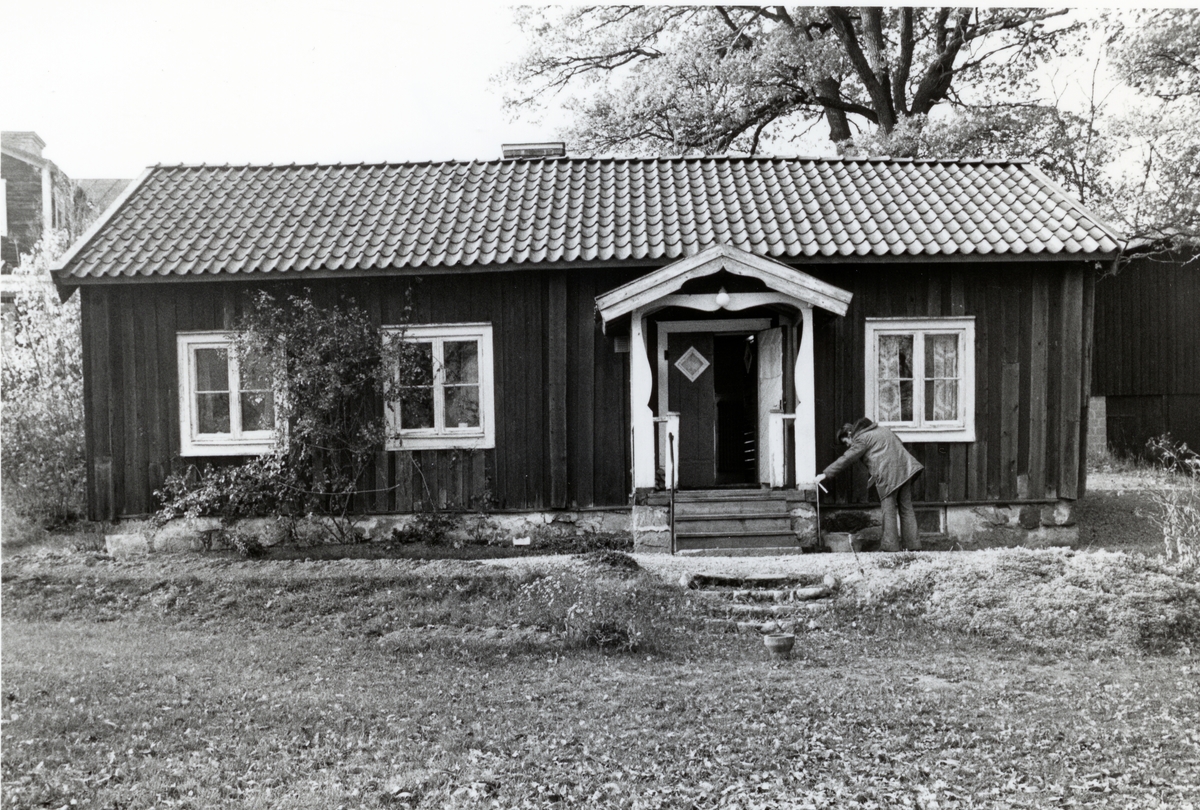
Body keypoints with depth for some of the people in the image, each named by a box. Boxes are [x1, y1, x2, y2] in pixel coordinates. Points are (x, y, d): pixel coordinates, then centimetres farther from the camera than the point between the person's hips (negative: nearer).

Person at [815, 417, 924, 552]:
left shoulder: (862, 439, -2)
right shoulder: (879, 429, 23)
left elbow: (846, 459, -7)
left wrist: (826, 474, -4)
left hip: (887, 475, -8)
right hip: (904, 469, 8)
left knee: (889, 511, -3)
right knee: (906, 509, 9)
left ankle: (890, 546, -4)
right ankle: (914, 546, 10)